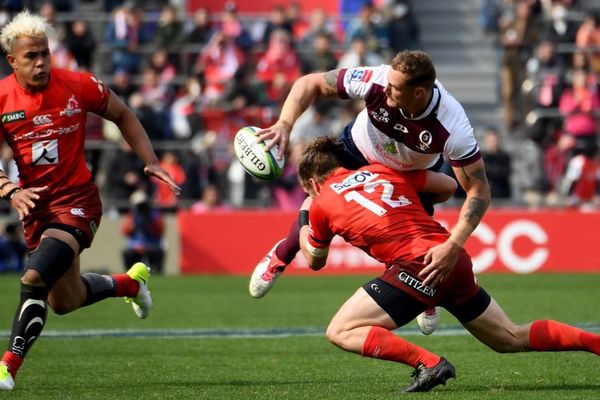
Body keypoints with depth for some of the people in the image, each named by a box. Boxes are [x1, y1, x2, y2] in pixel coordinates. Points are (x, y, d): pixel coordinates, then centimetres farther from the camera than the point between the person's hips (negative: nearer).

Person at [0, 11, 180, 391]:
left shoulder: (78, 86, -9)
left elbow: (122, 115, 8)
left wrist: (151, 161, 1)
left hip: (76, 201, -4)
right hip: (35, 204, 4)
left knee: (35, 277, -27)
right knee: (65, 301, 16)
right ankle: (130, 282, 45)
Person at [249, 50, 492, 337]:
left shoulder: (453, 127, -43)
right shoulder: (376, 81, -40)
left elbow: (479, 190, -37)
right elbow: (310, 83, -26)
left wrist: (453, 246, -48)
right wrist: (285, 124, -43)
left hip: (415, 173, -1)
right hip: (360, 150, 1)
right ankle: (280, 256, 32)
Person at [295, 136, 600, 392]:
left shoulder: (321, 205, 9)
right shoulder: (385, 171, 21)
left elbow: (315, 262, 27)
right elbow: (449, 186, 27)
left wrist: (304, 217, 44)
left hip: (418, 265, -7)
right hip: (457, 260, 7)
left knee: (340, 332, -5)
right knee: (513, 338, 22)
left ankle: (428, 363, -18)